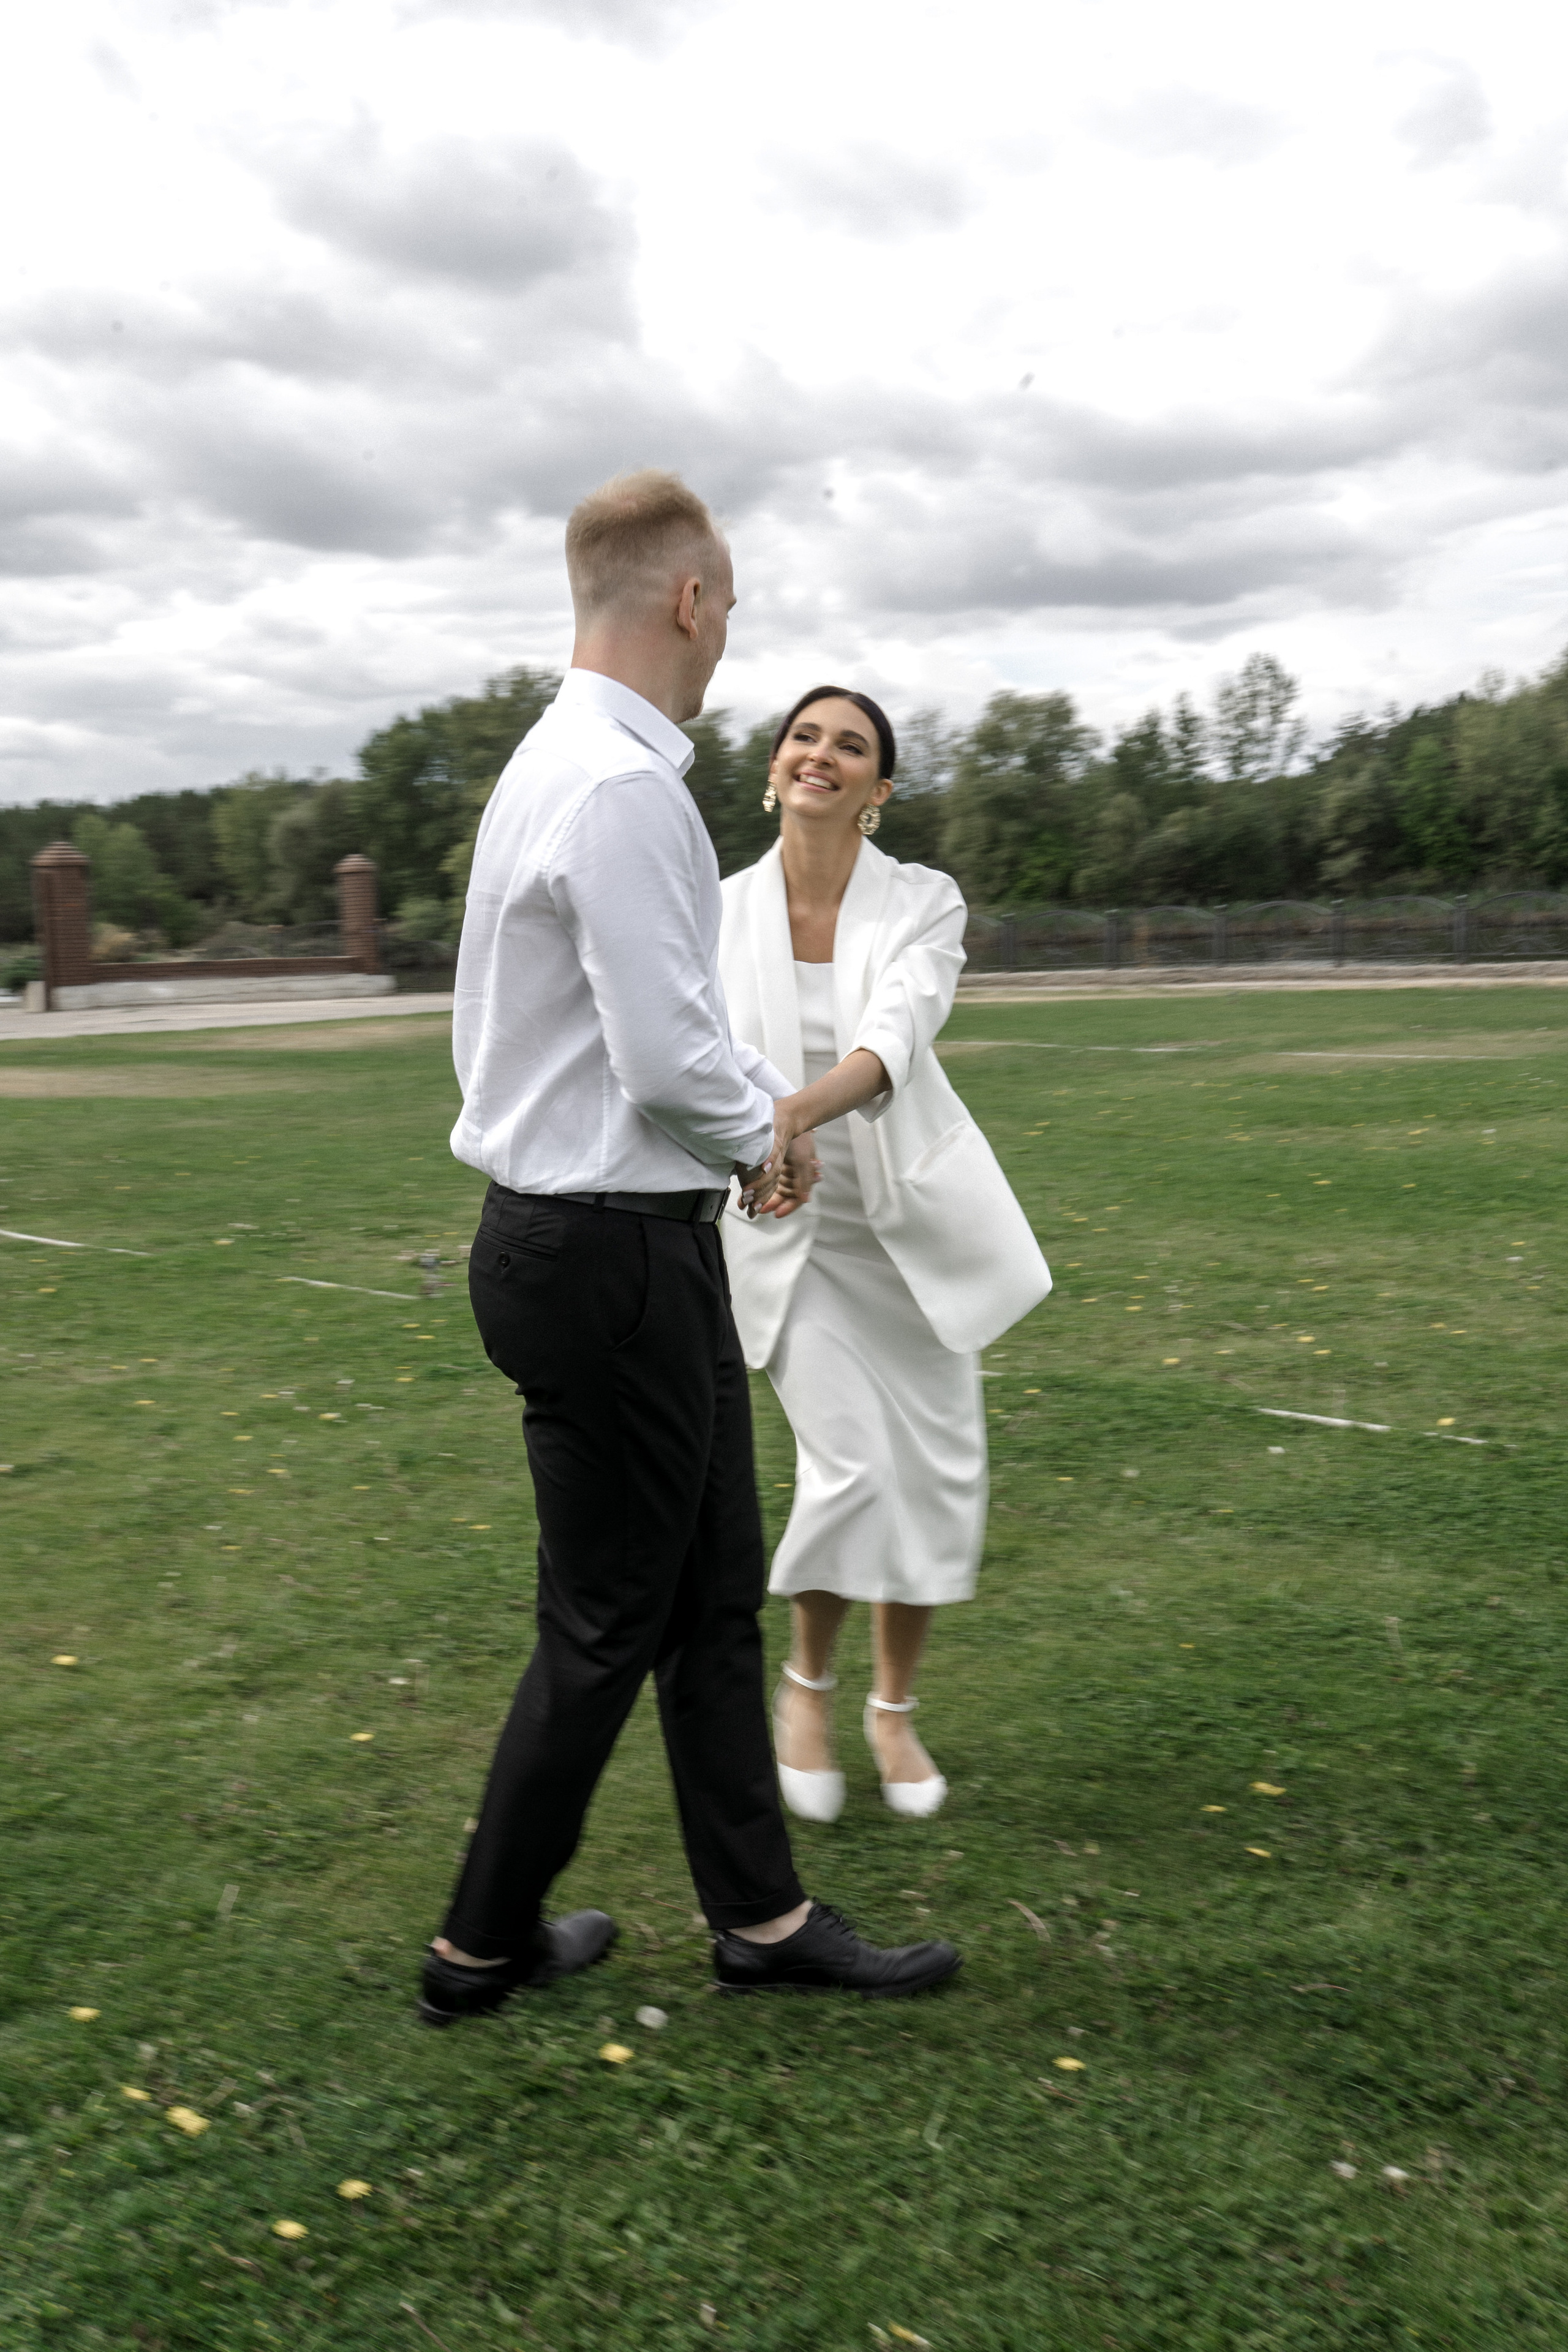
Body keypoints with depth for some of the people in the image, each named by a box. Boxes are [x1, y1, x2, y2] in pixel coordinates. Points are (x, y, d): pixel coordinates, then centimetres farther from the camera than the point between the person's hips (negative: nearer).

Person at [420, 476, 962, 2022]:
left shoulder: (572, 763, 12)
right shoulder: (622, 787, -21)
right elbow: (669, 1055, -24)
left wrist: (756, 1101, 15)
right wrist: (760, 1128, -5)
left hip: (636, 1241, 10)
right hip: (607, 1254, -10)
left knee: (714, 1597, 17)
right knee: (608, 1627, 6)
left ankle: (759, 1917, 30)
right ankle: (484, 1946, 25)